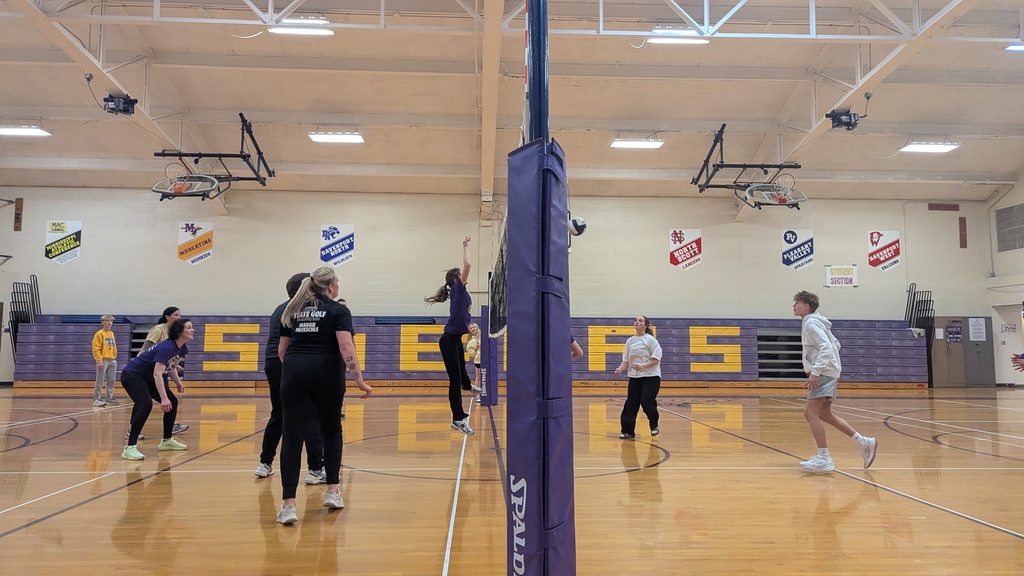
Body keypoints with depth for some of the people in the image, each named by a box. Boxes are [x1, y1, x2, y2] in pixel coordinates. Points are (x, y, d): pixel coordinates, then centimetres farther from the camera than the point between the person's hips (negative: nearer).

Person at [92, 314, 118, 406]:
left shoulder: (112, 333, 14)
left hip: (112, 361, 7)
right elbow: (96, 348, -12)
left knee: (111, 380, 10)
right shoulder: (99, 334, -7)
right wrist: (99, 360, -18)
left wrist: (114, 357, 13)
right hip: (103, 360, -7)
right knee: (100, 381, -4)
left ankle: (109, 398, 18)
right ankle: (97, 399, 0)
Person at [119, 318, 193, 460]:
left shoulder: (182, 348, -2)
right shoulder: (167, 348, -29)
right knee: (146, 405, -30)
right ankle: (130, 448, -28)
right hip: (132, 375, -10)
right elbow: (157, 374, -36)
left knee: (172, 402, 8)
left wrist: (178, 382, 4)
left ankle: (167, 441, 21)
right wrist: (163, 398, -41)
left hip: (148, 377, 10)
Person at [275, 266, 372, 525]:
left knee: (292, 436, 2)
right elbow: (346, 346, -11)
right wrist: (359, 379, -12)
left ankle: (288, 504, -3)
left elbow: (282, 349, 17)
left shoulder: (292, 310, 17)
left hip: (294, 371, 3)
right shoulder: (338, 310, 2)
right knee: (331, 430, 17)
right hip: (326, 373, -3)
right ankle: (332, 491, 22)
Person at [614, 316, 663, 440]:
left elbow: (656, 360, -12)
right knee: (630, 403, -1)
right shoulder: (630, 341, 8)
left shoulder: (650, 340, -7)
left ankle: (654, 425, 14)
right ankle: (628, 431, 6)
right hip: (634, 377, 5)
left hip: (651, 376, -5)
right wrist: (620, 368, -12)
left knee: (646, 401, -13)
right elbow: (626, 360, 9)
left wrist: (642, 366, -26)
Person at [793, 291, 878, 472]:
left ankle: (824, 459, -15)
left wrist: (815, 372, -28)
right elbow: (836, 345, 25)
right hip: (825, 373, 11)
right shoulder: (811, 323, 18)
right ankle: (864, 443, 19)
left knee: (811, 413, -15)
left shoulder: (811, 323, -12)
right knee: (824, 415, 15)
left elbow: (826, 348, -23)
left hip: (823, 374, -11)